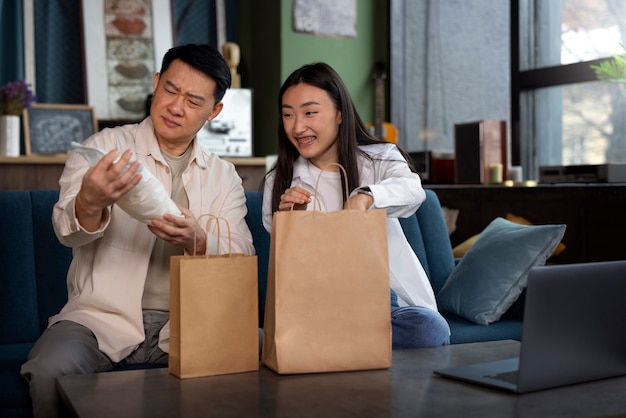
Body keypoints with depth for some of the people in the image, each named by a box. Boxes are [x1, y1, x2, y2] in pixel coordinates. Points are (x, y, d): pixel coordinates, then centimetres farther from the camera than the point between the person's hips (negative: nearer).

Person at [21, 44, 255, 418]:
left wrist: (197, 242, -23)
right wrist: (90, 203, -36)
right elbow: (68, 230, -11)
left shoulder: (223, 176, 12)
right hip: (104, 317, -2)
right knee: (51, 370, -31)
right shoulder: (106, 147, 4)